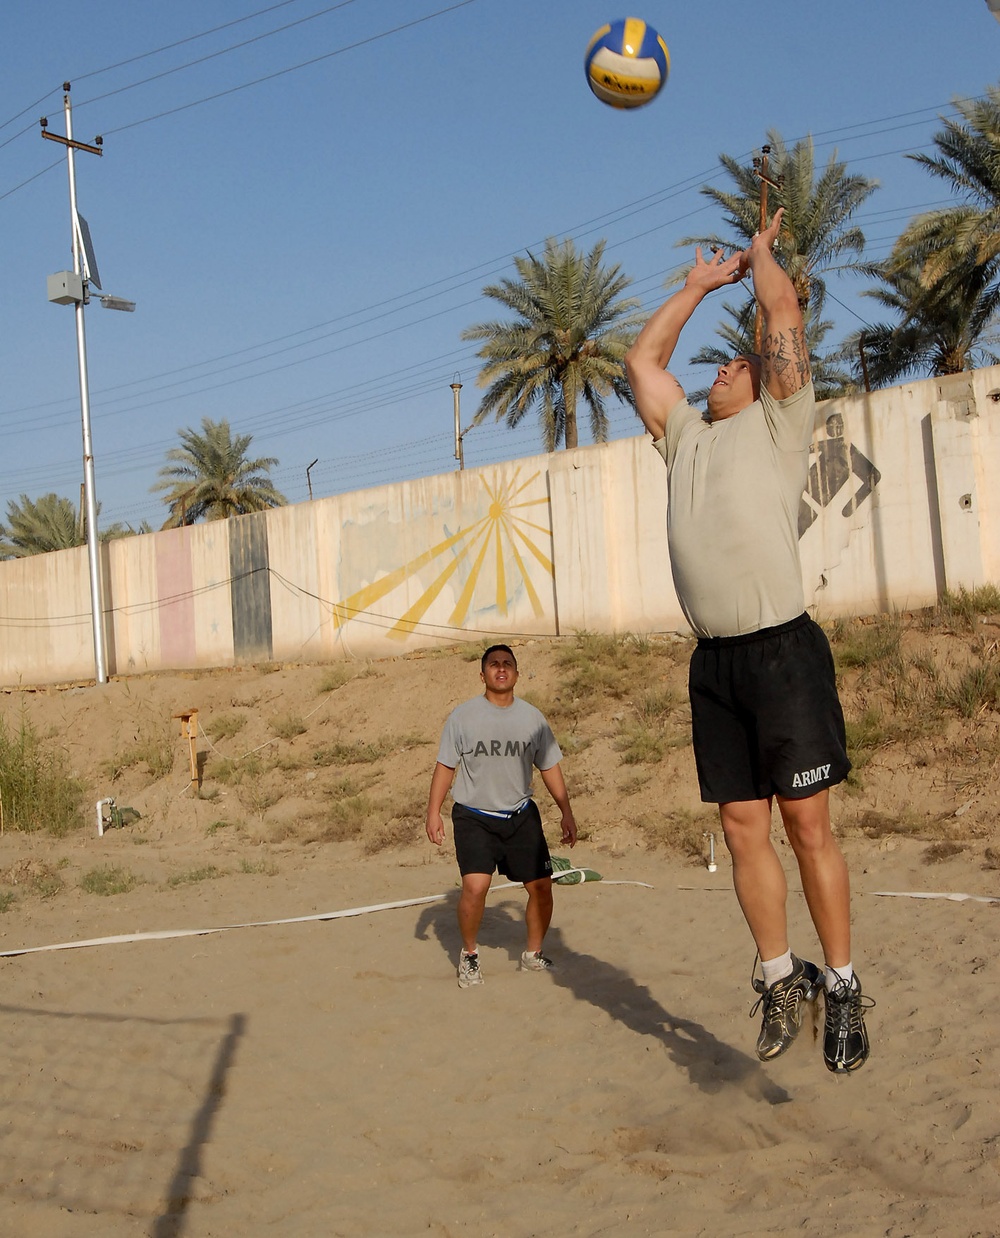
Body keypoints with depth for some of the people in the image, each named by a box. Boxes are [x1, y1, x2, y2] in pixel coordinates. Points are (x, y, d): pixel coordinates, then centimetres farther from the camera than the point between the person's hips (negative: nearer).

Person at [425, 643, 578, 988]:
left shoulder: (532, 717, 4)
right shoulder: (462, 716, -4)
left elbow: (549, 767, 10)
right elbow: (445, 766, 0)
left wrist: (566, 812, 7)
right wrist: (433, 812, -5)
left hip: (521, 816, 3)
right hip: (474, 817, -3)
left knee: (541, 886, 2)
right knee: (475, 886, -19)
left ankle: (533, 954, 26)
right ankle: (469, 954, 5)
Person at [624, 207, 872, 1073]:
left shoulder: (778, 423, 8)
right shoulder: (687, 438, 22)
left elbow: (784, 311, 2)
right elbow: (642, 359, 30)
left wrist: (762, 252, 20)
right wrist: (700, 285, 35)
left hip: (782, 651, -5)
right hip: (714, 661, 5)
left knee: (806, 823, -3)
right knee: (742, 827, 7)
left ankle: (842, 986, 9)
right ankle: (779, 977, 19)